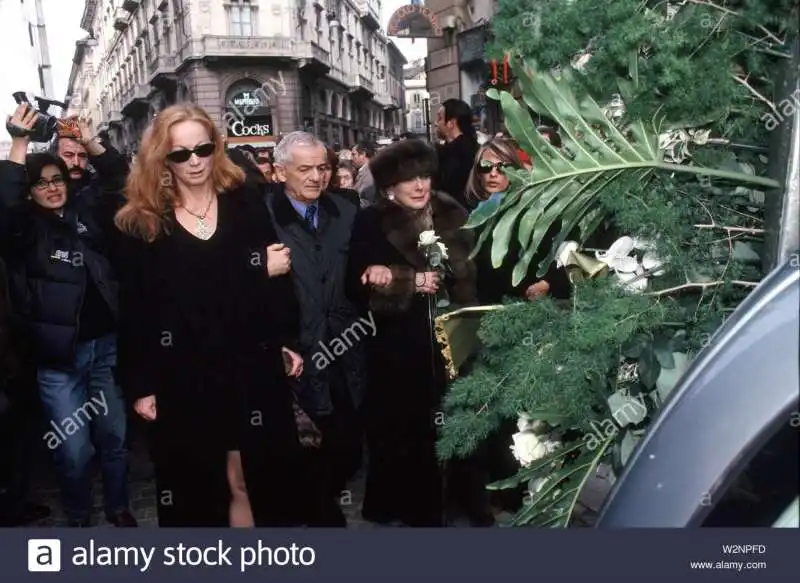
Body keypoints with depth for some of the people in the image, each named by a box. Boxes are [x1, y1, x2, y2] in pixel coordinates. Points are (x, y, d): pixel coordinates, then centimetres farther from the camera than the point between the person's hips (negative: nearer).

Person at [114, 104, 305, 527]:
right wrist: (140, 384, -2)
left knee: (254, 480, 9)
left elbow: (276, 279, 5)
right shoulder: (142, 223, 1)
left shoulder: (245, 204, 3)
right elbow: (135, 309, -1)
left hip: (251, 368, 1)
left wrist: (286, 342, 1)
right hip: (182, 378, 0)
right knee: (196, 489, 11)